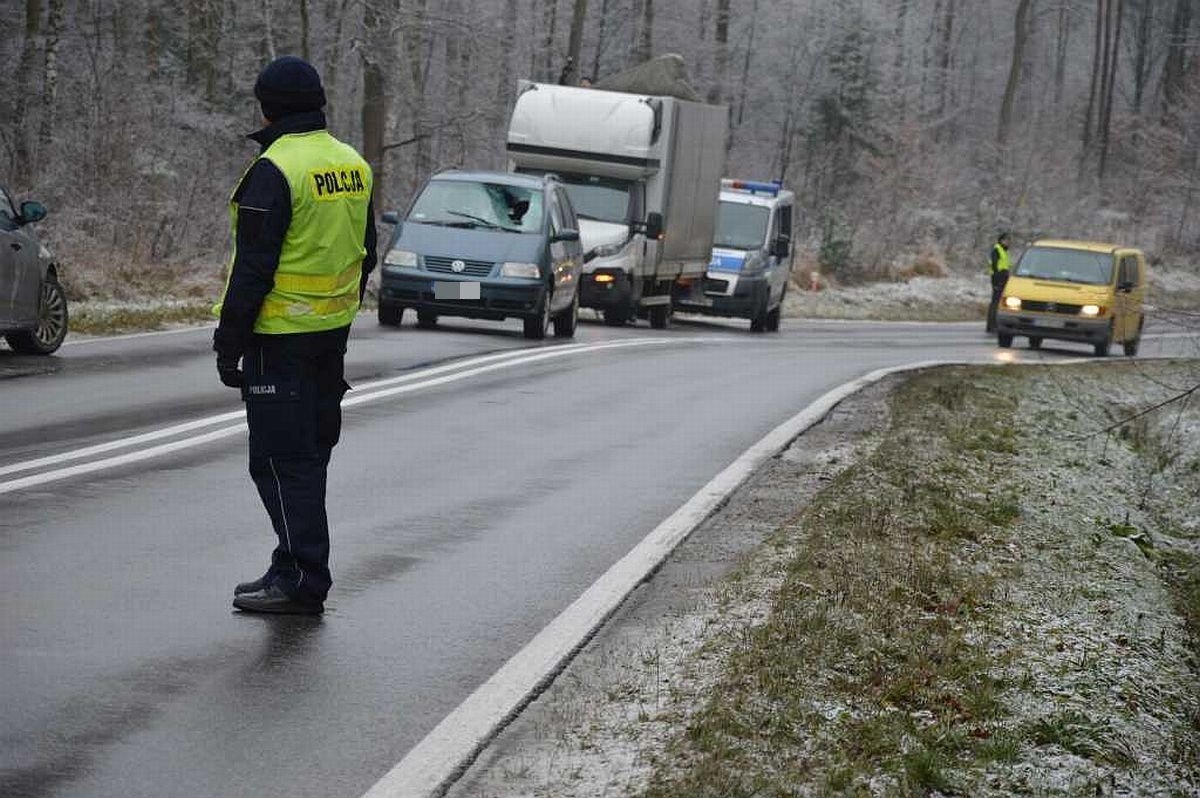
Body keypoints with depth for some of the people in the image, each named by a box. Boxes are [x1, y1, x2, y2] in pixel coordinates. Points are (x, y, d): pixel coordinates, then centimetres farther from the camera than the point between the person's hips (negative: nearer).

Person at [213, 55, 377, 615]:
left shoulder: (274, 170, -16)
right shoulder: (354, 166, 10)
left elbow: (254, 265, -18)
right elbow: (366, 254, 17)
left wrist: (230, 340, -12)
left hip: (281, 335, -8)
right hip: (332, 334, 8)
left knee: (281, 459, -4)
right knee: (309, 454, 15)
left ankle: (302, 581, -5)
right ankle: (294, 568, 22)